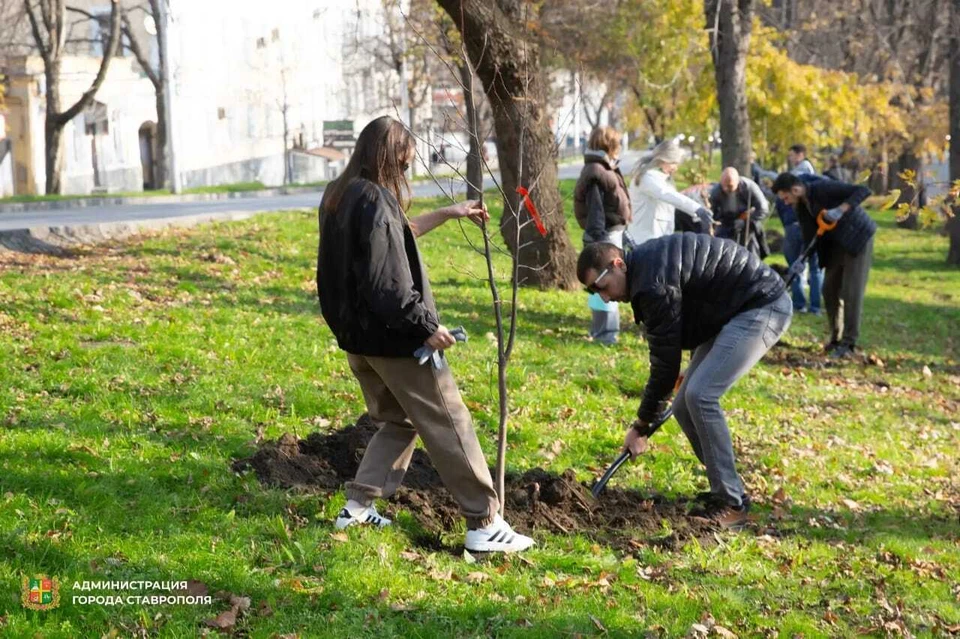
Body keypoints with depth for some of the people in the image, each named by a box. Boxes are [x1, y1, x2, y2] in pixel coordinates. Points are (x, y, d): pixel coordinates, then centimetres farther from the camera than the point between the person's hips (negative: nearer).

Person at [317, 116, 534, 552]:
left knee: (396, 421, 23)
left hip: (356, 337, 9)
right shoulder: (374, 200, -20)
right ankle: (484, 523, 1)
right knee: (449, 425, -1)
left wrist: (449, 214, 30)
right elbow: (388, 281, -25)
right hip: (392, 337, -9)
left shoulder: (338, 196, 10)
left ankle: (358, 505, 17)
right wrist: (425, 325, -17)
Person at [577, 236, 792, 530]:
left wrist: (641, 425, -11)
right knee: (684, 406, 4)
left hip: (763, 306, -11)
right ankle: (727, 492, 15)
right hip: (733, 313, 11)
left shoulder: (653, 282, -26)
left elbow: (665, 361, -20)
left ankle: (731, 505, -13)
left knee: (700, 396, -21)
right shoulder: (645, 263, 5)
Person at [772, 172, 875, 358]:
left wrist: (842, 209, -40)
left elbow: (863, 191, -28)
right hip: (837, 243, 8)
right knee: (830, 290, 6)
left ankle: (849, 343, -8)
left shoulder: (824, 189, -25)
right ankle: (836, 339, 19)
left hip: (858, 238, -8)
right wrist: (803, 258, -16)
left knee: (851, 292, -10)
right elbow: (809, 233, -1)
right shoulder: (800, 205, -2)